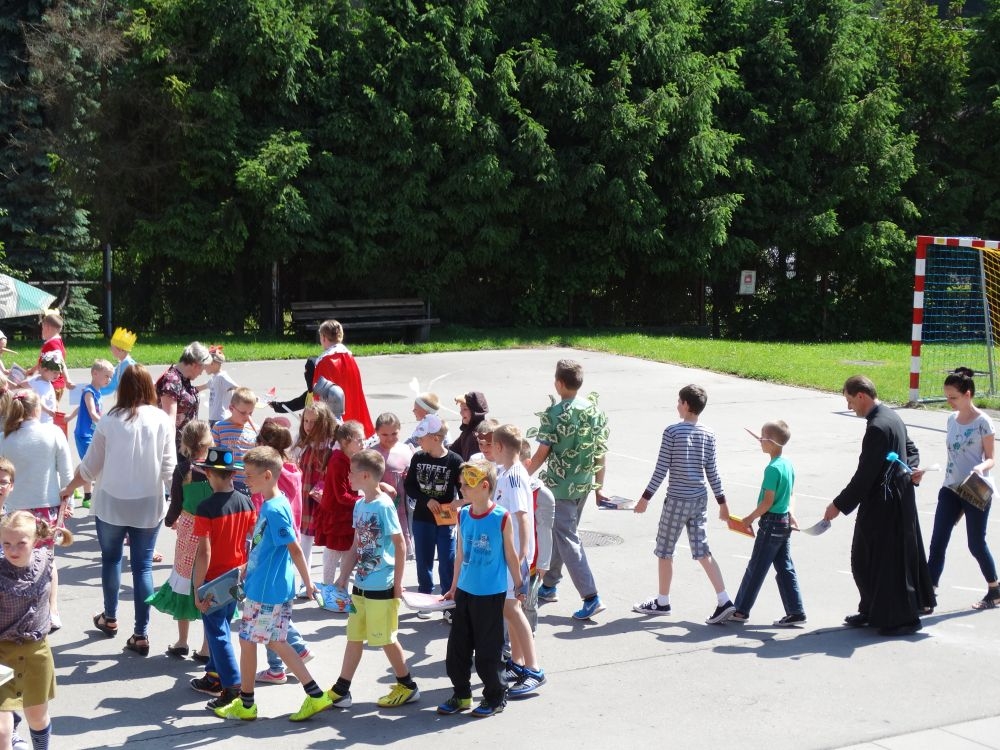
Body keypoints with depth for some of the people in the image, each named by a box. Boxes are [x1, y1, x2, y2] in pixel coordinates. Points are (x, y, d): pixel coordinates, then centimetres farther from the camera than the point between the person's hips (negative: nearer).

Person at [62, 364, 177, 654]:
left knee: (111, 559, 20)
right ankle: (140, 634, 7)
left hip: (112, 502, 0)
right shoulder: (161, 421, -7)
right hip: (148, 505, 0)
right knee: (142, 566, 6)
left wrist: (69, 488, 15)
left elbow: (90, 466, -2)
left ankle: (110, 618, 36)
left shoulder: (110, 420, -9)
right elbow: (169, 468, -5)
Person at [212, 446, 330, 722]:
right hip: (276, 589, 9)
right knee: (277, 642, 14)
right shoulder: (270, 505, 8)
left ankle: (245, 704, 20)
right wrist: (246, 572, 23)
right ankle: (316, 695, 15)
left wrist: (308, 583, -18)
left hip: (265, 591, -9)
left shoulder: (274, 509, -21)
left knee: (247, 642, 5)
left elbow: (294, 549, -21)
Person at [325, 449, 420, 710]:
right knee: (354, 637, 12)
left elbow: (400, 546, -14)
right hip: (361, 585, 8)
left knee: (386, 638, 3)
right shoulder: (360, 505, 7)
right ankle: (341, 691, 19)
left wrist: (398, 583, -13)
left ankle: (407, 686, 18)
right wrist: (344, 576, 15)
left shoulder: (383, 506, -16)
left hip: (381, 587, -8)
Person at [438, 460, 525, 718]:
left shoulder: (501, 518, -14)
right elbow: (460, 553, 11)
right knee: (457, 648, 11)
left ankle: (496, 697, 19)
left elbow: (510, 555, -5)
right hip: (465, 591, 6)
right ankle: (461, 695, 26)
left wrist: (519, 586, 3)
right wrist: (454, 587, 16)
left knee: (488, 650, 3)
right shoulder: (463, 515, 1)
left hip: (491, 595, -6)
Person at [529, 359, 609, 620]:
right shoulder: (595, 410, 1)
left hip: (559, 485, -7)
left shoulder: (554, 414, -16)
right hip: (584, 484, 7)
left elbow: (542, 453, -13)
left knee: (567, 540, -3)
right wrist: (599, 484, 14)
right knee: (558, 533, 22)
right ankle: (549, 586, 34)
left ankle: (591, 597, -10)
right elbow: (601, 451, 5)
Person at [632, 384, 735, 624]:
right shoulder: (708, 435, 2)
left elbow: (661, 469, -11)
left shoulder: (672, 432, -12)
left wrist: (646, 497, -4)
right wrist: (722, 502, 14)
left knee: (664, 550, 9)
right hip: (700, 499, 5)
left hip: (677, 500, -5)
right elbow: (712, 472, 5)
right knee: (702, 551, 9)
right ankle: (724, 601, 0)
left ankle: (662, 602, 19)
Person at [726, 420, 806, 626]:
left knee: (756, 568, 1)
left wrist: (750, 518, -8)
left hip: (771, 522, -9)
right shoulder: (788, 464, 7)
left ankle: (741, 610, 10)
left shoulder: (772, 469, -19)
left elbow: (768, 502, -18)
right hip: (785, 521, 9)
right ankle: (795, 612, 10)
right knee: (785, 569, 11)